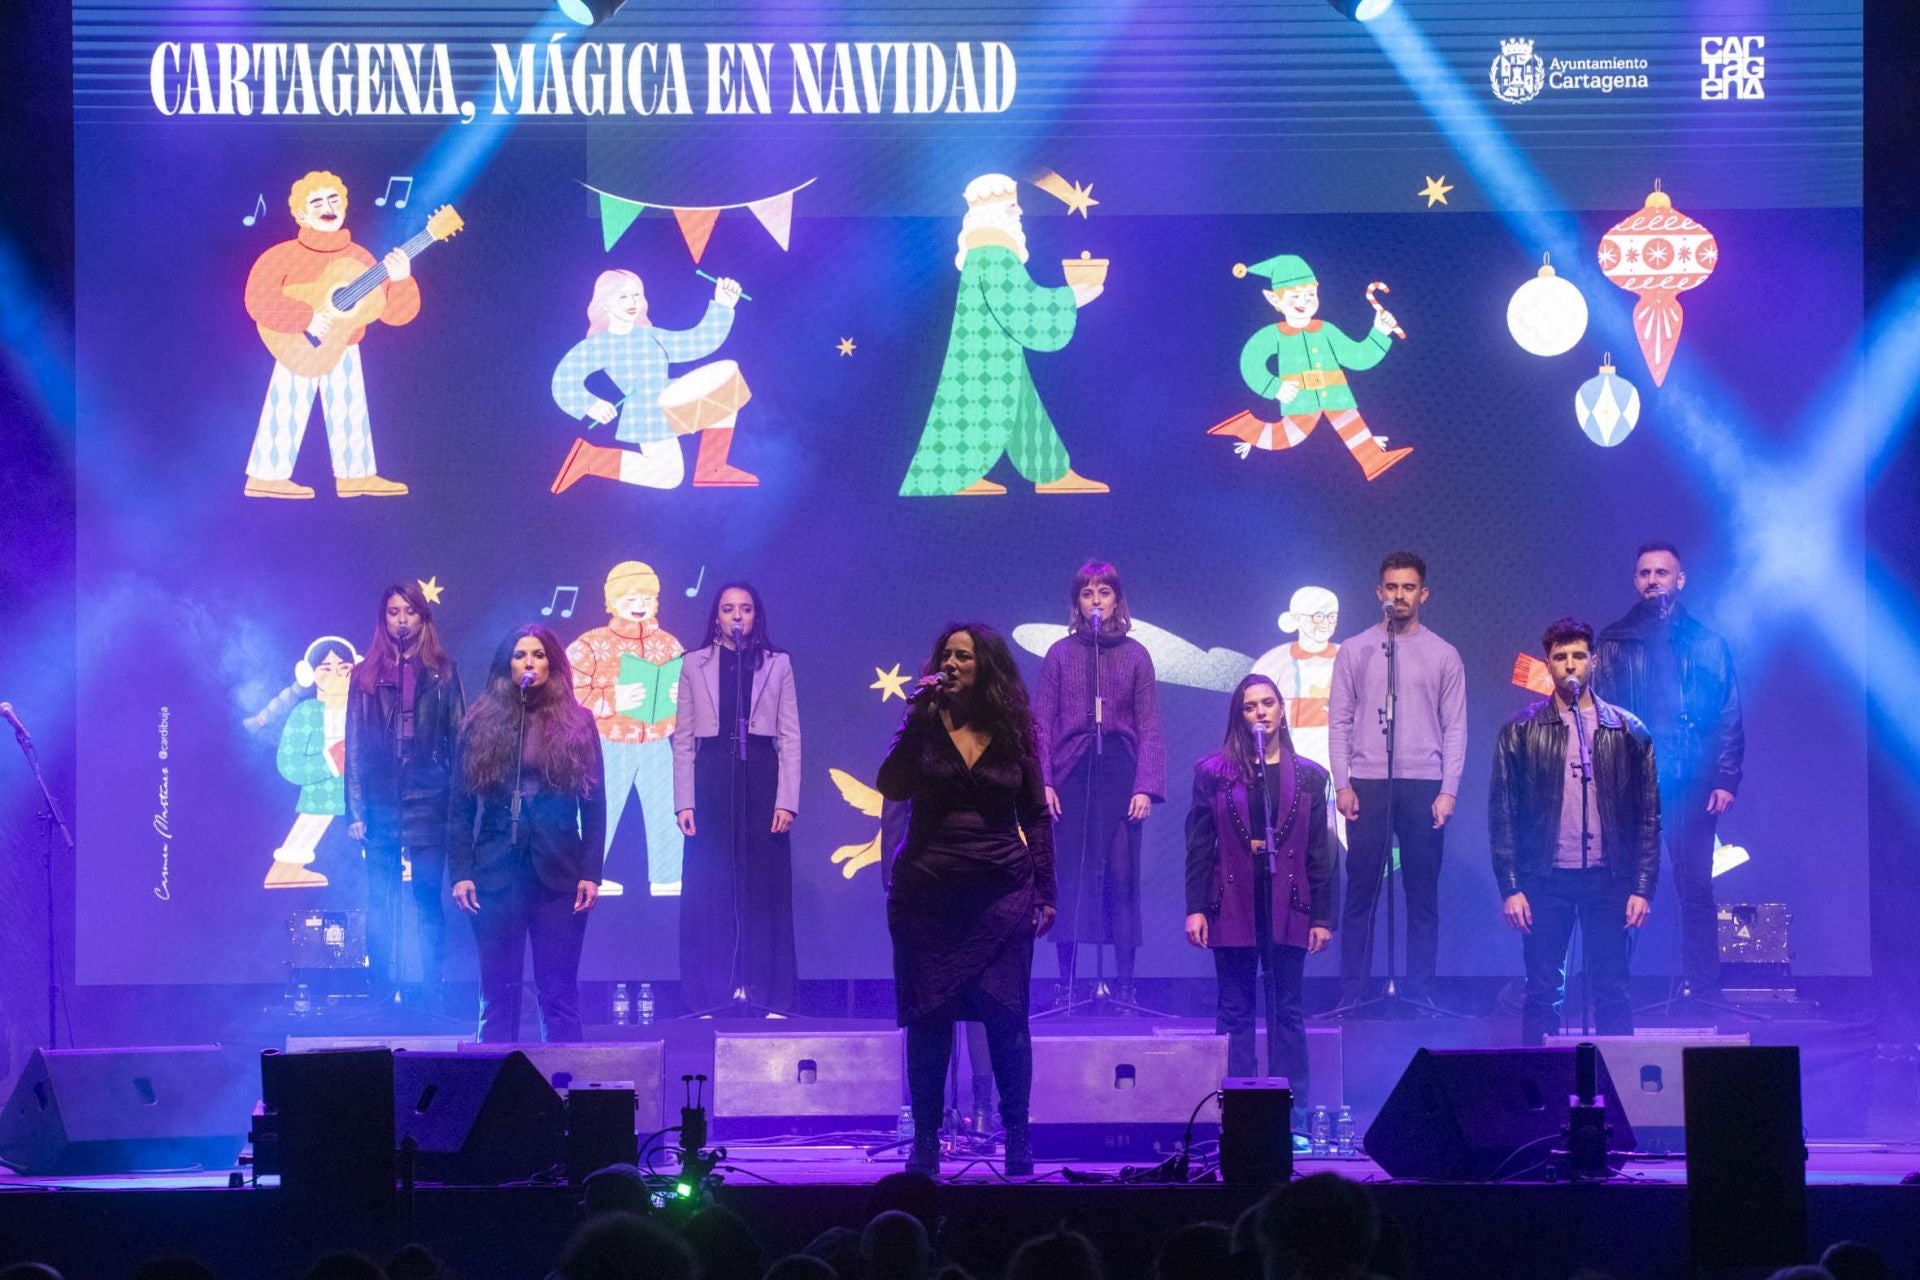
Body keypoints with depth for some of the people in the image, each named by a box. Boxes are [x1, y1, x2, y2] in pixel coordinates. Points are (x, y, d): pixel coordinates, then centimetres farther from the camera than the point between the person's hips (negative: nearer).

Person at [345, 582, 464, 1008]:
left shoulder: (442, 673, 5)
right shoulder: (367, 675, 8)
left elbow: (458, 740, 3)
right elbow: (354, 746, 7)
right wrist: (355, 809, 0)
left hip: (428, 801, -1)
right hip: (381, 803, 1)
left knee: (428, 902, -3)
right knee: (380, 905, 3)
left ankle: (430, 999, 0)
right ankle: (381, 1000, 6)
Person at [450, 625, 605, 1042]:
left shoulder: (577, 724, 5)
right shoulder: (481, 724, 6)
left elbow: (594, 807, 4)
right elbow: (460, 807, 6)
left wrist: (591, 873, -3)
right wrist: (460, 872, -2)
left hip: (559, 874, -1)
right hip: (496, 871, 1)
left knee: (560, 993, 0)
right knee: (498, 992, 3)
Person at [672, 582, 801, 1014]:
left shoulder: (777, 664, 8)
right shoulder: (695, 665, 9)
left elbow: (790, 738, 4)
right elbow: (683, 739, 7)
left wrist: (786, 800, -5)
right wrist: (684, 802, -2)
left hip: (761, 782, 0)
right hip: (712, 781, 0)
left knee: (763, 889, -1)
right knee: (710, 890, -1)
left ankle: (762, 994, 2)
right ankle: (711, 997, 2)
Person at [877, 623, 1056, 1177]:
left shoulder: (1012, 730, 6)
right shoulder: (926, 725, 4)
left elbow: (1036, 814, 10)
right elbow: (891, 786, -11)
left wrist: (1044, 893, 6)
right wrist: (920, 715, -15)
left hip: (1001, 892, 0)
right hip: (928, 891, 0)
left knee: (1005, 1014, -4)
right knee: (928, 1017, 0)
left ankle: (1017, 1140, 2)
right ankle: (925, 1142, 7)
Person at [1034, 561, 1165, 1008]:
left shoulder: (1135, 655, 6)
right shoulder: (1060, 654, 7)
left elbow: (1149, 727, 4)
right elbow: (1041, 723, 4)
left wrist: (1145, 786, -6)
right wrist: (1042, 781, -6)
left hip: (1119, 773, 0)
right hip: (1072, 771, 0)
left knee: (1121, 877, -1)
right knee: (1070, 875, -1)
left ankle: (1124, 983, 2)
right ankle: (1066, 983, 1)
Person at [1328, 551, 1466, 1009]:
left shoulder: (1443, 655, 7)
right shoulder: (1354, 652, 7)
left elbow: (1455, 728, 5)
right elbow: (1339, 721, 5)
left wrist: (1448, 790, -4)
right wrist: (1342, 783, -4)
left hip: (1424, 786, 0)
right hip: (1367, 784, 0)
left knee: (1423, 894, 3)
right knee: (1361, 891, 0)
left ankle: (1420, 993, 8)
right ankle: (1352, 994, 3)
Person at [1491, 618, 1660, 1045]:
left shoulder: (1628, 731, 6)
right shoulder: (1521, 731, 4)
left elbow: (1648, 815, 6)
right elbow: (1502, 813, 3)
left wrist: (1643, 887, -1)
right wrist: (1510, 887, -4)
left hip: (1608, 879, 0)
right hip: (1545, 879, 0)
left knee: (1612, 992, 1)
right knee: (1543, 994, 1)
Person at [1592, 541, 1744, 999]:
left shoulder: (1708, 645, 12)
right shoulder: (1614, 644, 11)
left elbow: (1729, 720, 9)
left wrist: (1725, 779, -2)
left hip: (1691, 785, 0)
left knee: (1696, 889, -4)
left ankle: (1703, 991, -1)